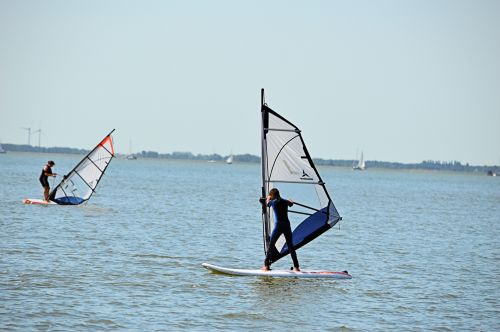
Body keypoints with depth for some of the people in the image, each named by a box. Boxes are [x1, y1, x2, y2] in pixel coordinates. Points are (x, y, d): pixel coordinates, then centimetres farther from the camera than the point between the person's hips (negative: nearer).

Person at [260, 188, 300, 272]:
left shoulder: (273, 202, -2)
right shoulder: (285, 201, 9)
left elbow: (267, 203, 23)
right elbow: (291, 203, 34)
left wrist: (268, 198, 45)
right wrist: (289, 201, 57)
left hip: (278, 226, -4)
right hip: (287, 225, 4)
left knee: (270, 246, 5)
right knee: (290, 246, 8)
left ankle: (266, 265, 0)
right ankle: (296, 266, 5)